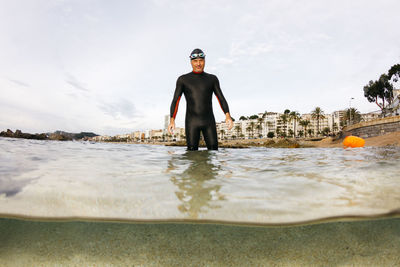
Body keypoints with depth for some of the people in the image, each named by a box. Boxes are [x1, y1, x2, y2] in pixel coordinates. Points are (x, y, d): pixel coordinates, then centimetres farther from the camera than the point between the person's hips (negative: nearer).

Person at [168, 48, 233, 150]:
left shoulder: (212, 79, 12)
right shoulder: (183, 79, 7)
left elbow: (221, 98, 4)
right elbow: (175, 101, 2)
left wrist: (227, 115, -14)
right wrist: (172, 120, -14)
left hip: (209, 122, 1)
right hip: (191, 122, -1)